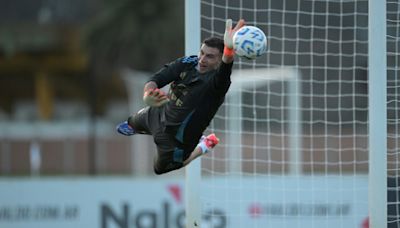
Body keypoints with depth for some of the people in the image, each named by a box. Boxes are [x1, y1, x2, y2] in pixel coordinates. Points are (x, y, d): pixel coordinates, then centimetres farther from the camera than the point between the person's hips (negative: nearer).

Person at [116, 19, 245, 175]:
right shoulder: (189, 63, -21)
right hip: (160, 113, 5)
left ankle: (204, 146, 36)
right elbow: (158, 78, -29)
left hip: (177, 137, -5)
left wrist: (229, 50, -86)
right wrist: (147, 95, -54)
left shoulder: (215, 81, -38)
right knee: (135, 121, 35)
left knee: (162, 168, 23)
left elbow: (223, 74, -63)